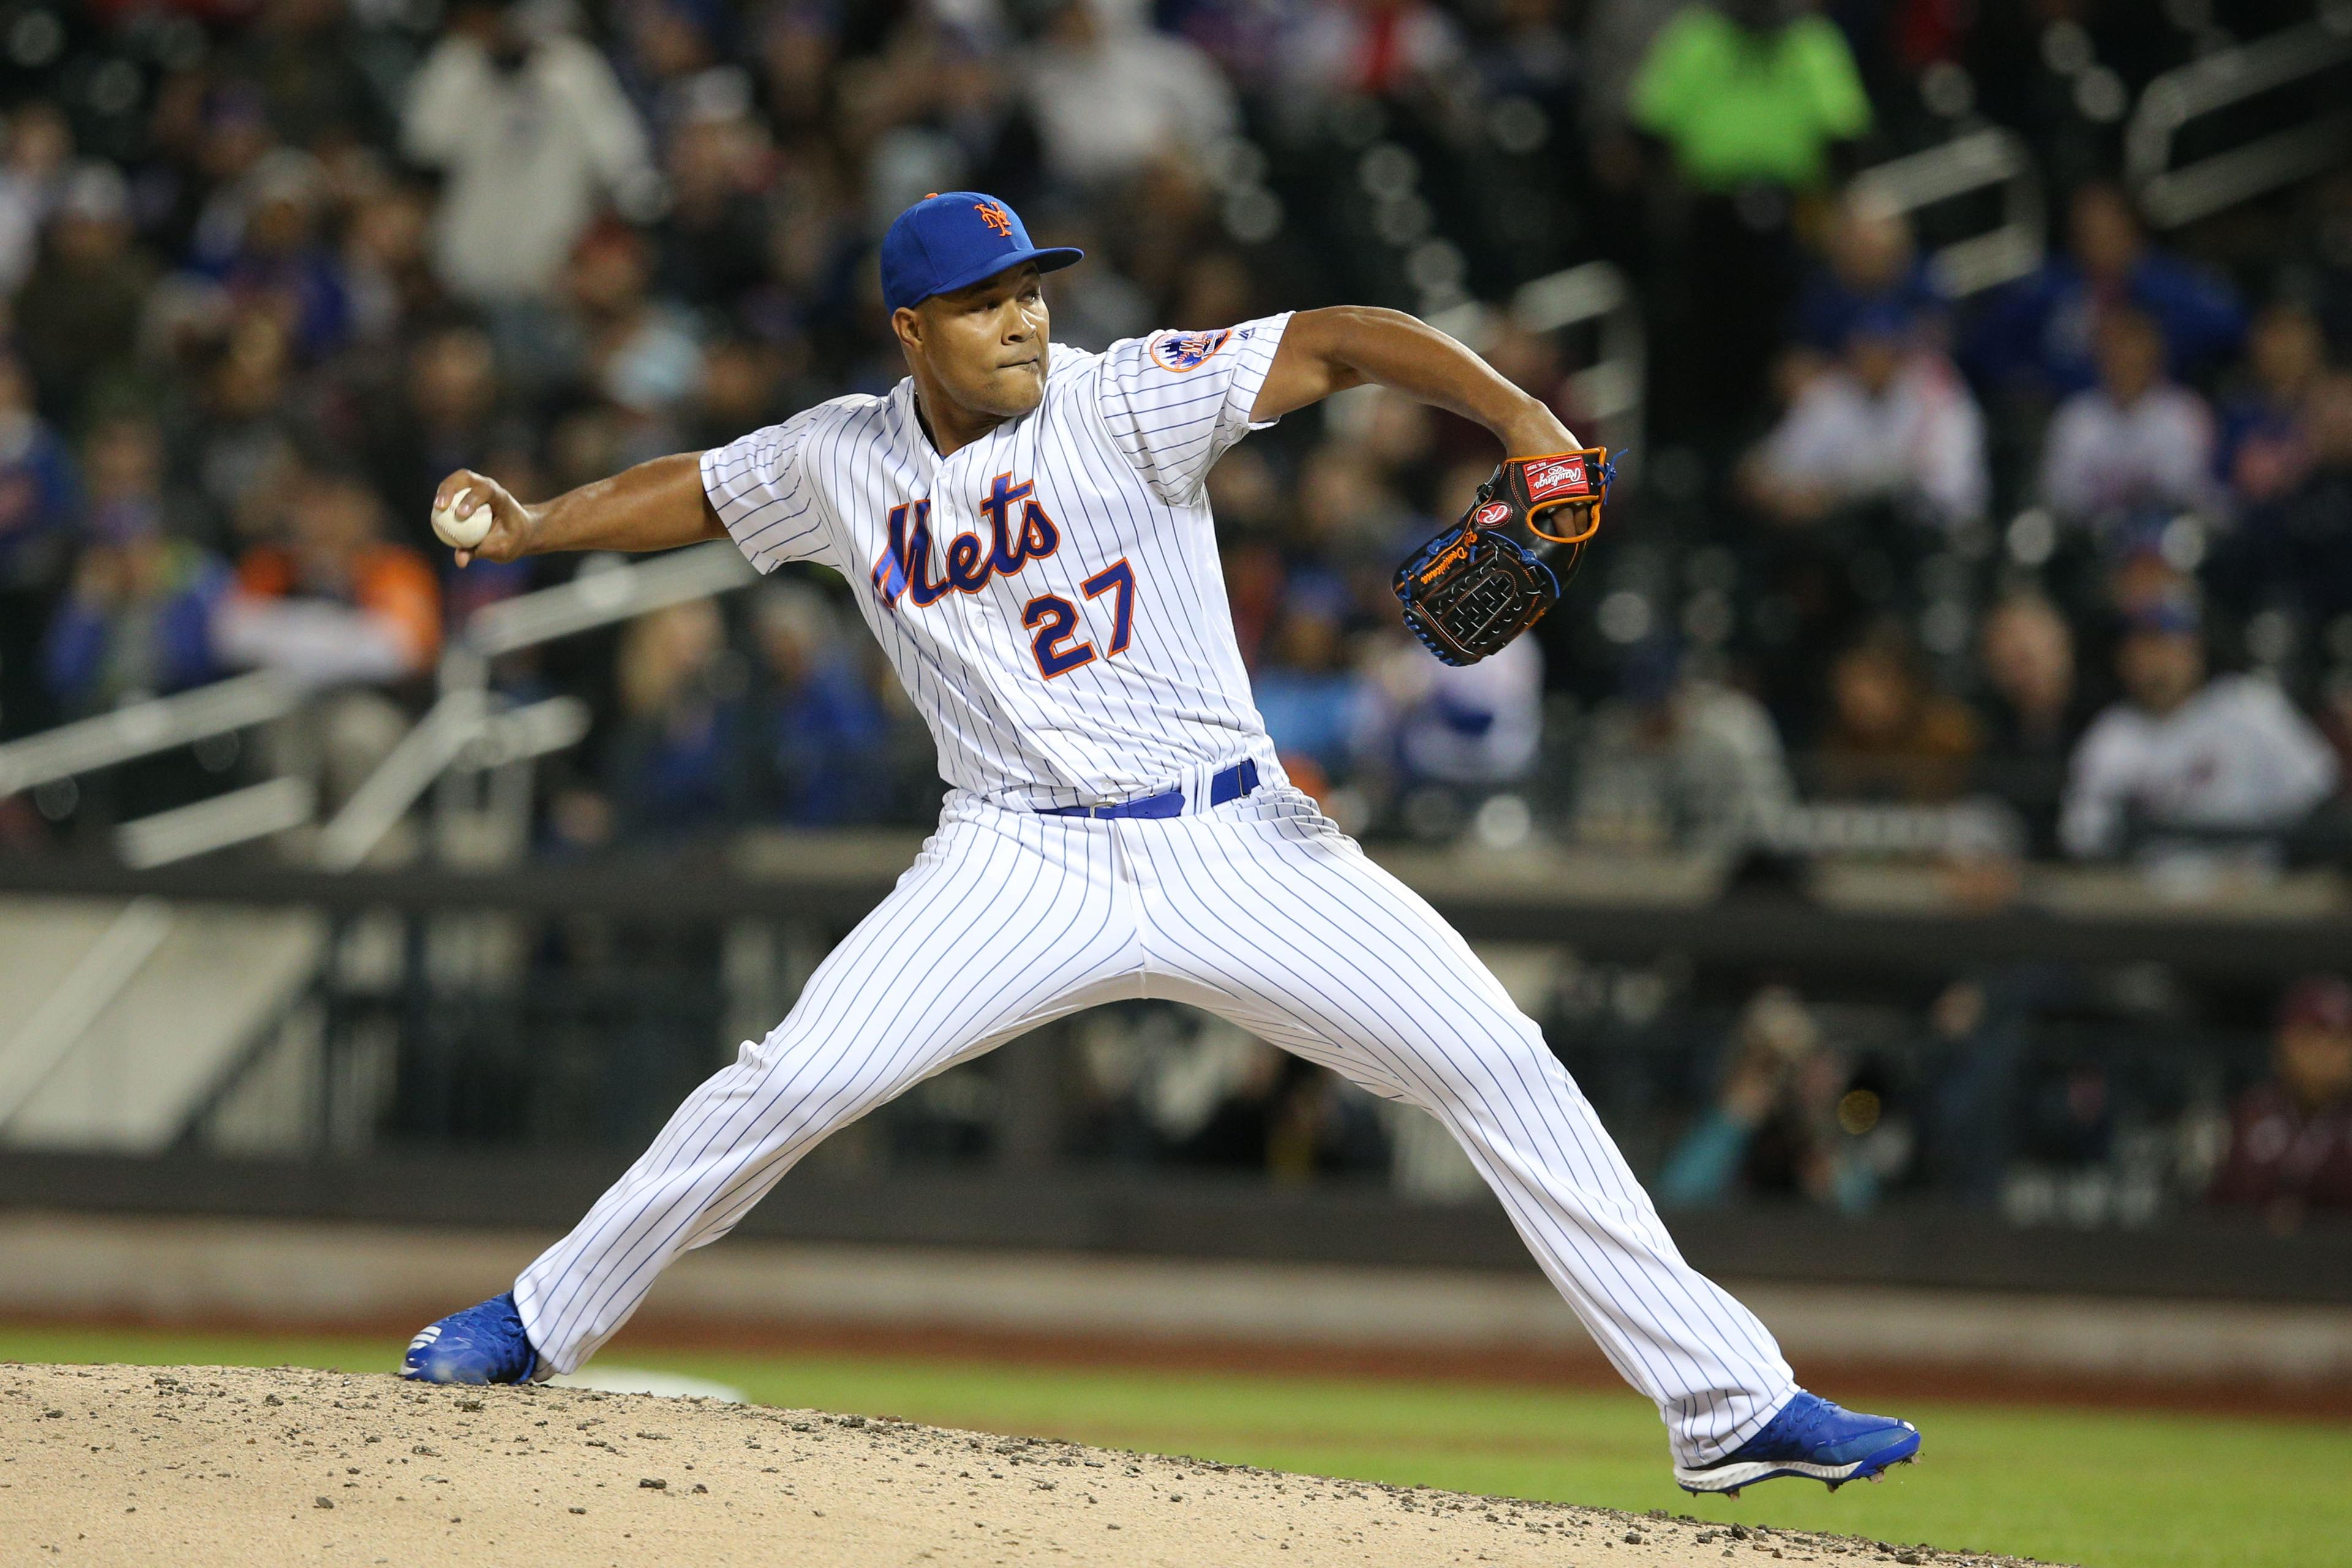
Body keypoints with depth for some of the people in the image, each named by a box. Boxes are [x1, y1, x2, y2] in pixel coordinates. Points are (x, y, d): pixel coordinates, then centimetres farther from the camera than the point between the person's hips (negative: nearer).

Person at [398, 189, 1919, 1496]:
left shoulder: (1129, 398, -9)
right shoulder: (839, 461, 4)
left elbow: (1341, 340, -17)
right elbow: (691, 491, 20)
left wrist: (1520, 417, -31)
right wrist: (529, 530, 6)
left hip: (1233, 844, -2)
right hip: (1022, 866, 2)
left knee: (1501, 1065, -11)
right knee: (791, 1081, -11)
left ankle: (1727, 1404, -7)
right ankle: (537, 1325, 11)